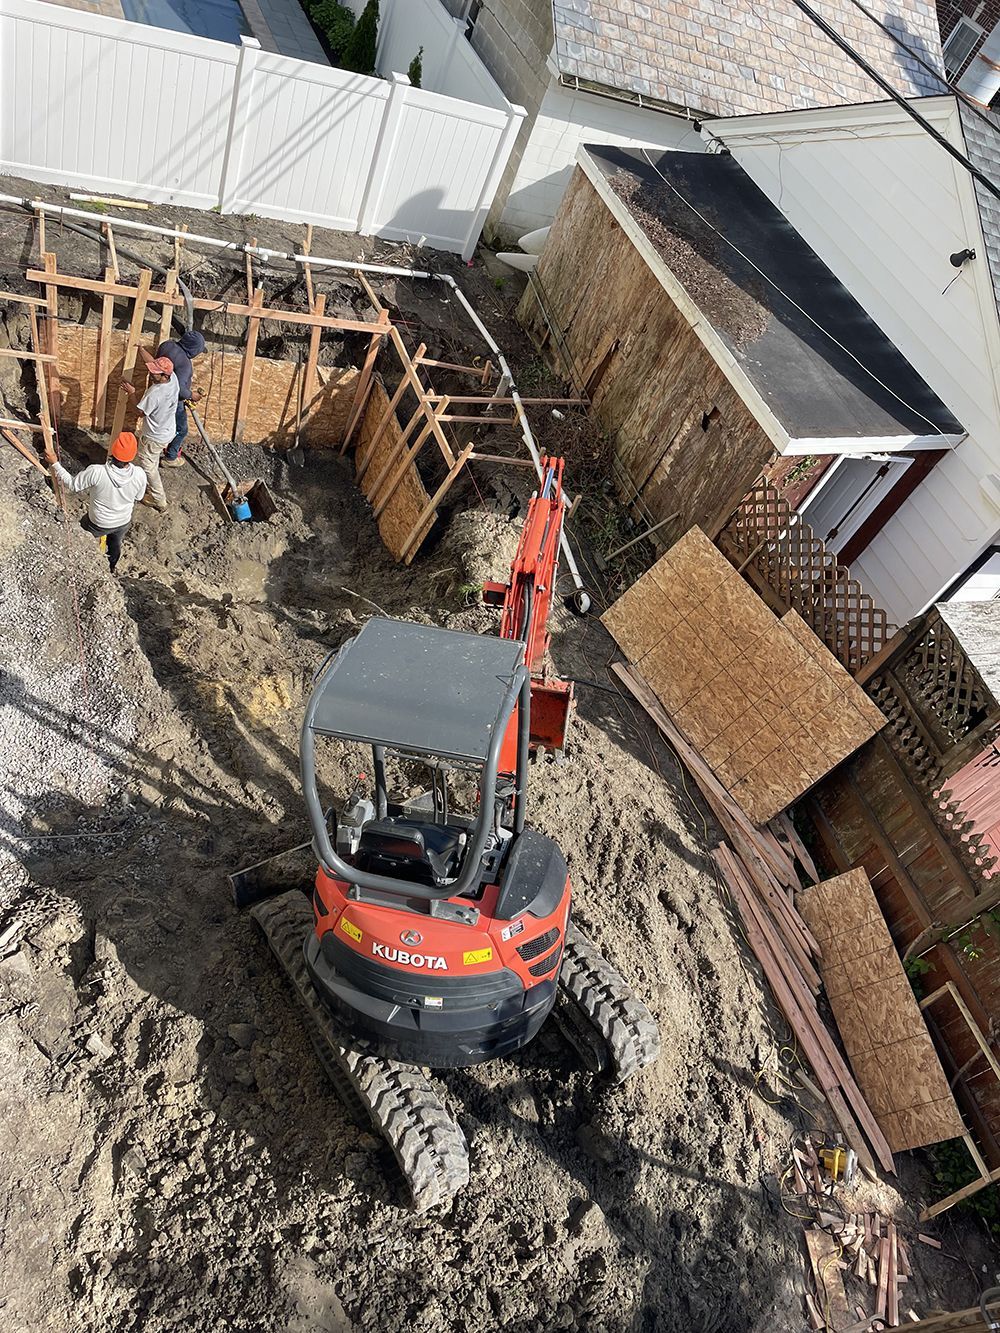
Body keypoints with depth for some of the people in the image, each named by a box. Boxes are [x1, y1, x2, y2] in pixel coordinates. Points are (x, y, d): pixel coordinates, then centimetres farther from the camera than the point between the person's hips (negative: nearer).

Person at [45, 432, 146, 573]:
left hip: (98, 524, -2)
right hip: (124, 523, 2)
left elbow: (72, 485, -18)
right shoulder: (140, 475, -29)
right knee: (115, 544, 34)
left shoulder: (96, 472, -36)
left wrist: (54, 463, -8)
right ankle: (111, 568, 59)